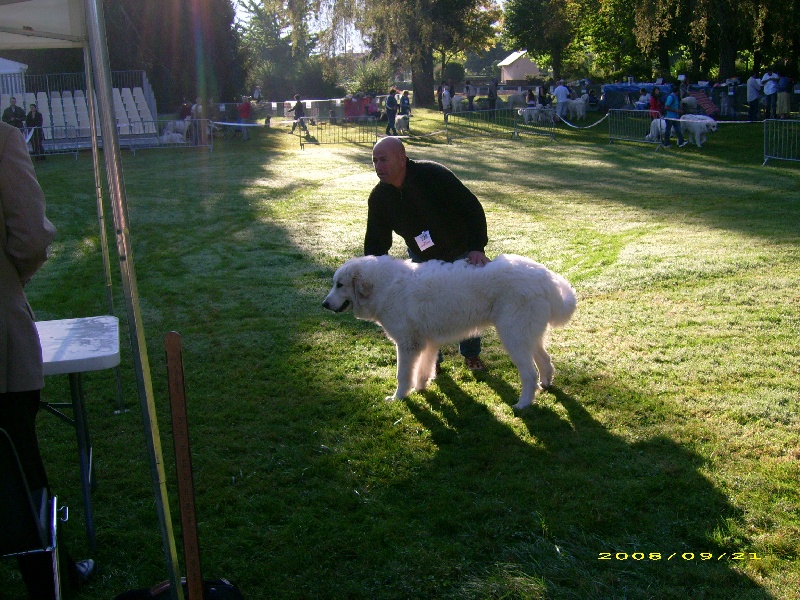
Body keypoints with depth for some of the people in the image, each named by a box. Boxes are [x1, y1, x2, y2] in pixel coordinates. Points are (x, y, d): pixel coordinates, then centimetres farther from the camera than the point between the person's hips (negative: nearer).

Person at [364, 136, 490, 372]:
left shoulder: (434, 174, -31)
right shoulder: (379, 196, -16)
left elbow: (471, 207, -31)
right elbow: (375, 242, -9)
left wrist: (477, 247, -42)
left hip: (460, 252, -3)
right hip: (422, 259, 3)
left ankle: (471, 354, 31)